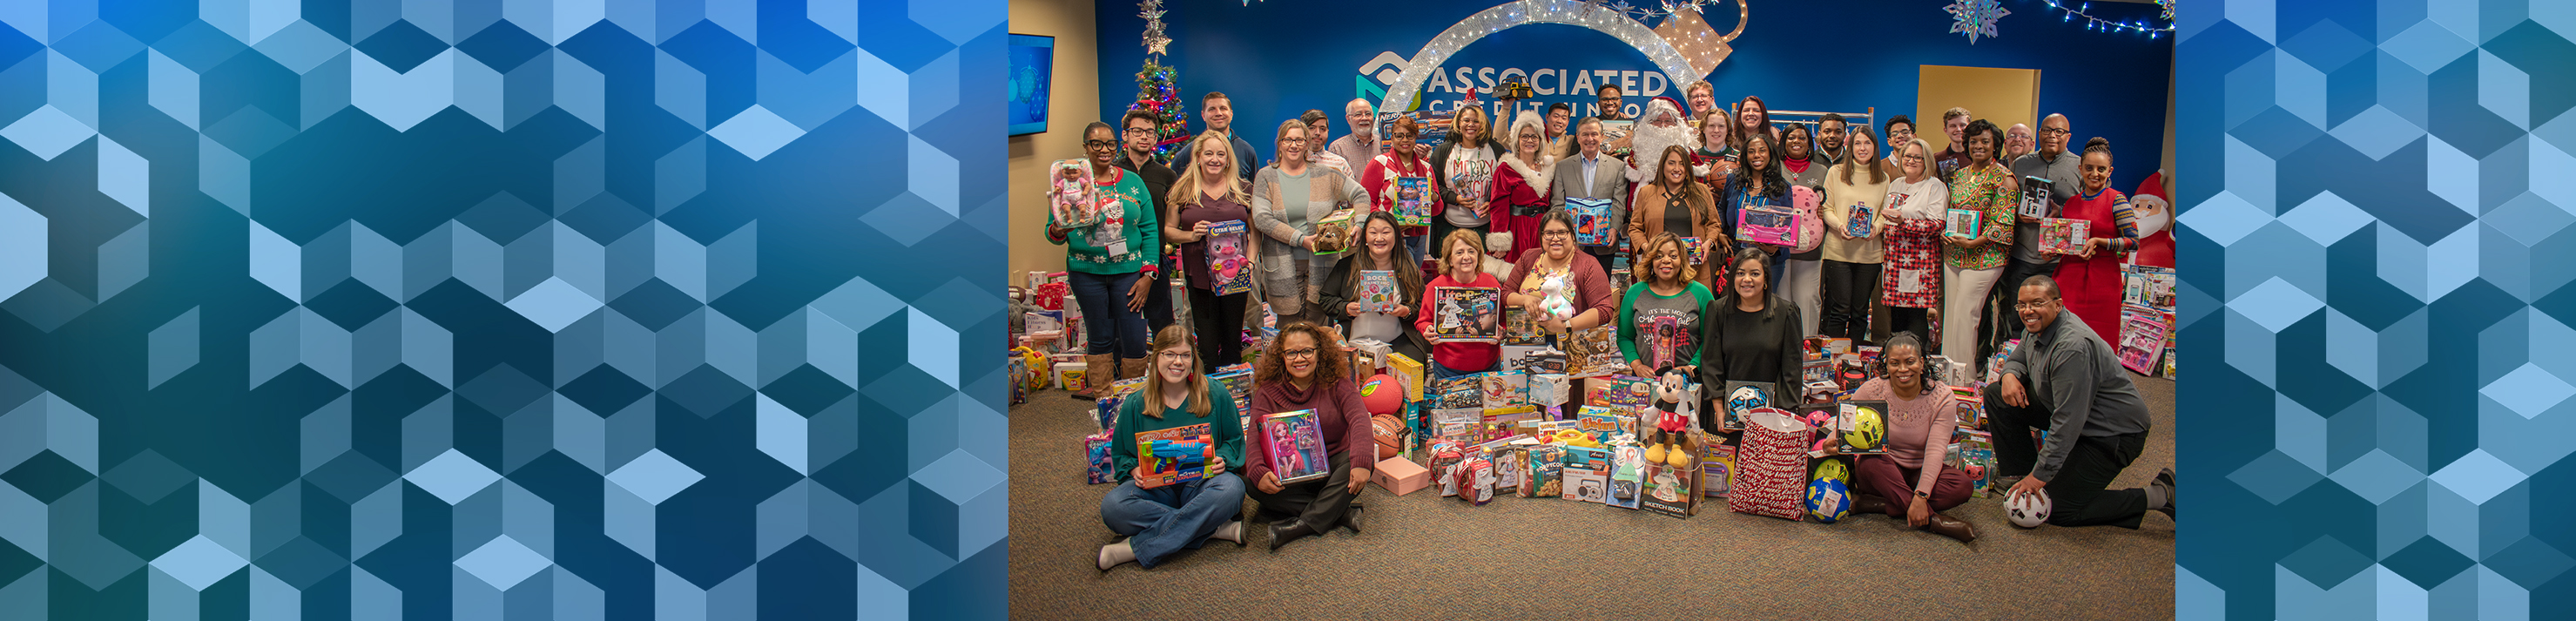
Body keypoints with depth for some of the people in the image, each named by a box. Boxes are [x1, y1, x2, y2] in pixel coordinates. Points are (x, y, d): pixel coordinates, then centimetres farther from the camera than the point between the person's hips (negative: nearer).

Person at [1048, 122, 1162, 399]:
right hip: (1087, 272, 0)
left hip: (1129, 271, 1)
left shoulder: (1133, 182, 6)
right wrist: (1057, 231, -19)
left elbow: (1150, 230, 6)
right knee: (1100, 339, 7)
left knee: (1134, 341, -2)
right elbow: (1052, 232, 6)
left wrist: (1148, 274, -2)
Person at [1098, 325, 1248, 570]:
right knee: (1112, 507, -31)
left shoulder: (1215, 394, 3)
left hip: (1201, 483, 0)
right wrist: (1135, 470, -11)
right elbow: (1121, 454, 12)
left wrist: (1223, 460, -11)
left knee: (1231, 488, -37)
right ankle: (1213, 528, -27)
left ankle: (1138, 548, -31)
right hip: (1156, 489, 1)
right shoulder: (1135, 406, 5)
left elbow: (1234, 439, 12)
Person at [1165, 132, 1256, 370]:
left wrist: (1250, 261, -3)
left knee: (1233, 340, 6)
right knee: (1206, 343, 0)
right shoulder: (1183, 190, 4)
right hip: (1199, 275, -1)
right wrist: (1191, 235, -12)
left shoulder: (1241, 189, 7)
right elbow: (1168, 229, 7)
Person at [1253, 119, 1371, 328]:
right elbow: (1261, 219, -9)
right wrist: (1300, 239, -15)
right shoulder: (1266, 177, 3)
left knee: (1317, 322, 0)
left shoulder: (1324, 175, 8)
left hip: (1321, 262, 1)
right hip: (1283, 265, -1)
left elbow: (1361, 195, 12)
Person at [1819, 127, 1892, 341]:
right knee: (1840, 310, -7)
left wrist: (1876, 228, -9)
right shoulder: (1835, 172, 4)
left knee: (1860, 311, 6)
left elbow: (1885, 212, 12)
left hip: (1870, 250, 3)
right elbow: (1826, 208, 2)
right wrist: (1840, 226, -16)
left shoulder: (1883, 178, 12)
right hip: (1838, 249, -3)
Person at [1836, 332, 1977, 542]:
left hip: (1920, 474, 1)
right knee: (1871, 460, -35)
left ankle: (1871, 504, -30)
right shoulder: (1872, 390, -8)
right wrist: (1834, 442, -30)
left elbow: (1935, 451, -20)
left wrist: (1920, 496, -33)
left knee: (1962, 485, -28)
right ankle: (1932, 520, -36)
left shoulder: (1942, 398, -11)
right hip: (1879, 473, -1)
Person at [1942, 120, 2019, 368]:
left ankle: (1966, 374, -1)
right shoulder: (1960, 174, 14)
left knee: (1964, 314, -9)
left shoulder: (2003, 177, -7)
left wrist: (1974, 242, -18)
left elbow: (2004, 221, -12)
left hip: (1983, 256, -6)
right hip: (1953, 254, 7)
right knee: (1951, 312, 7)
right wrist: (1943, 231, 0)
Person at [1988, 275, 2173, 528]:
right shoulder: (2039, 326, -2)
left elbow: (2067, 424, -31)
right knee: (1997, 395, 1)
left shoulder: (2073, 348, -31)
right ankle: (2019, 473, 11)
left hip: (2111, 433, -9)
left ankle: (2160, 496, -3)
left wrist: (2040, 475, -27)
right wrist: (2009, 374, -9)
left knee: (2058, 510, -8)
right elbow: (2018, 359, 19)